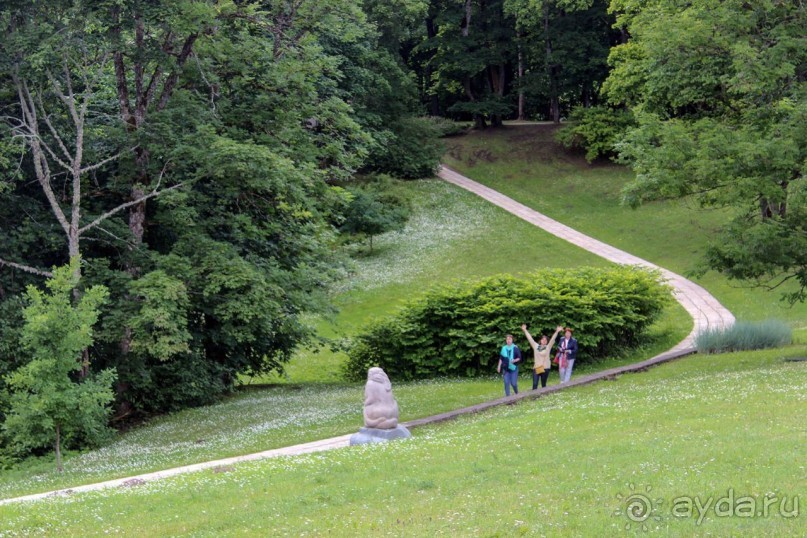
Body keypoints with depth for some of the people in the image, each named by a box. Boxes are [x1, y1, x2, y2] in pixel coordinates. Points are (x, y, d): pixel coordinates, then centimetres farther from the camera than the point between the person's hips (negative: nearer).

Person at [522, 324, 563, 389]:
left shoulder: (548, 347, 2)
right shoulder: (536, 346, 8)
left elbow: (552, 339, -8)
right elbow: (530, 338, 11)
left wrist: (557, 332, -18)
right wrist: (525, 330, 13)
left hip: (545, 368, -1)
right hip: (536, 368, 1)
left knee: (543, 385, 6)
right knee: (535, 384, -8)